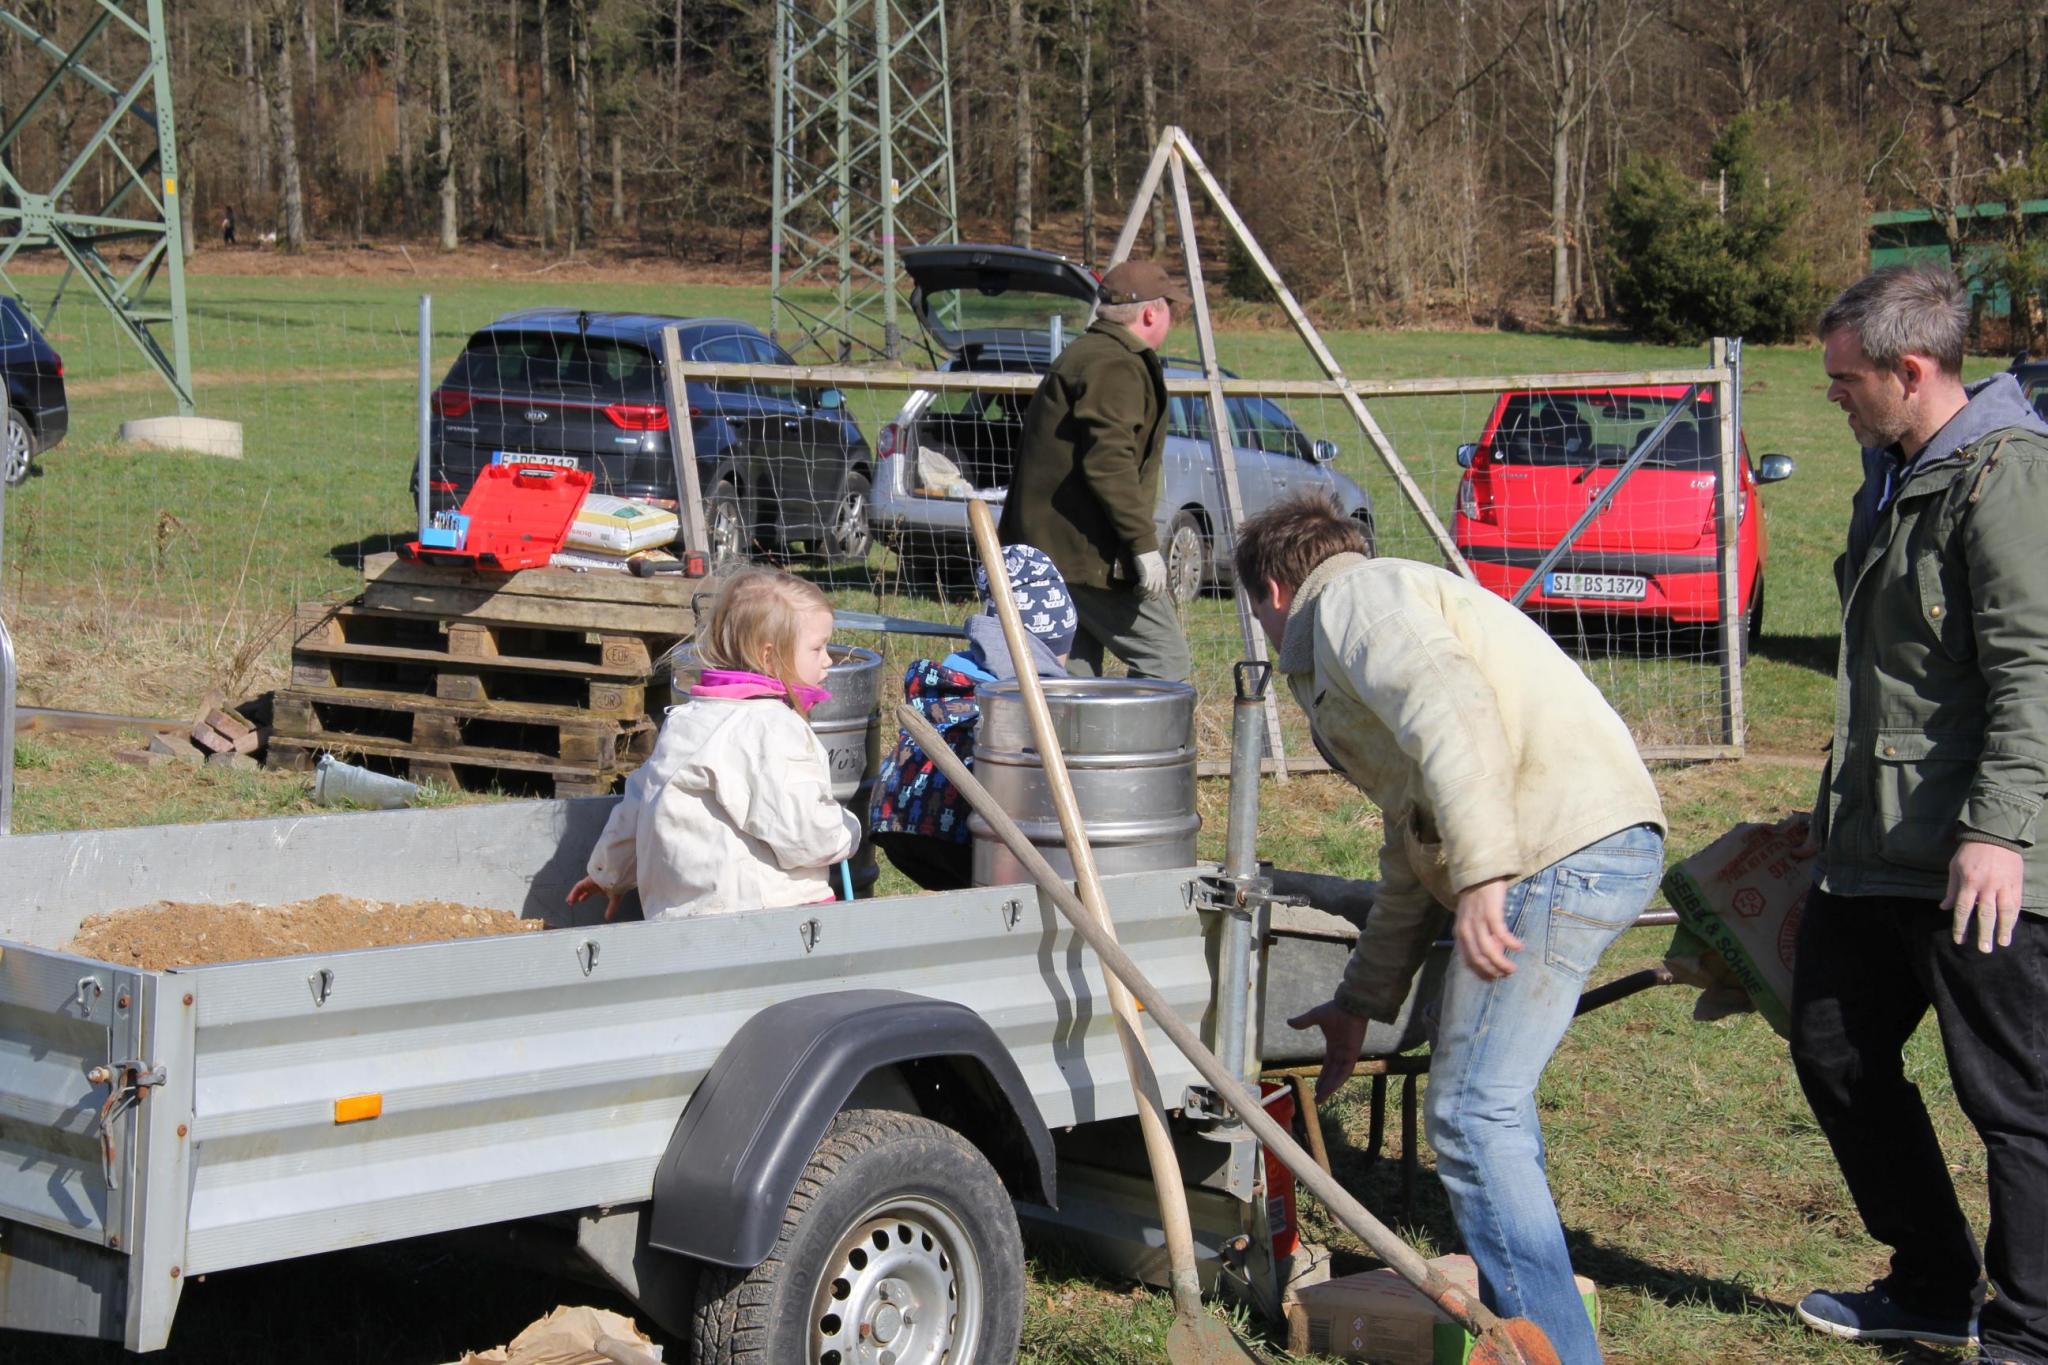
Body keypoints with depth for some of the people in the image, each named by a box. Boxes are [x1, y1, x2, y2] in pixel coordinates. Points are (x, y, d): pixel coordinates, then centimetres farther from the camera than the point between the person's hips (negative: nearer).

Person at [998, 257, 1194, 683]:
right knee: (1166, 663, -7)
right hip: (1086, 554, -11)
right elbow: (1108, 464, -23)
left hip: (1049, 547, 11)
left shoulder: (1084, 354, 22)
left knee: (1074, 676, 10)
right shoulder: (1114, 367, -13)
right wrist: (1143, 543, -21)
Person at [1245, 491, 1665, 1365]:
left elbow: (1451, 708, -20)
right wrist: (1359, 1004, 37)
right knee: (1487, 1091, 23)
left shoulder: (1353, 599, 1)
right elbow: (1414, 854, 34)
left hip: (1559, 855, -11)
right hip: (1604, 840, 11)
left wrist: (1482, 875, -28)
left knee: (1472, 1113, -9)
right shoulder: (1384, 617, 32)